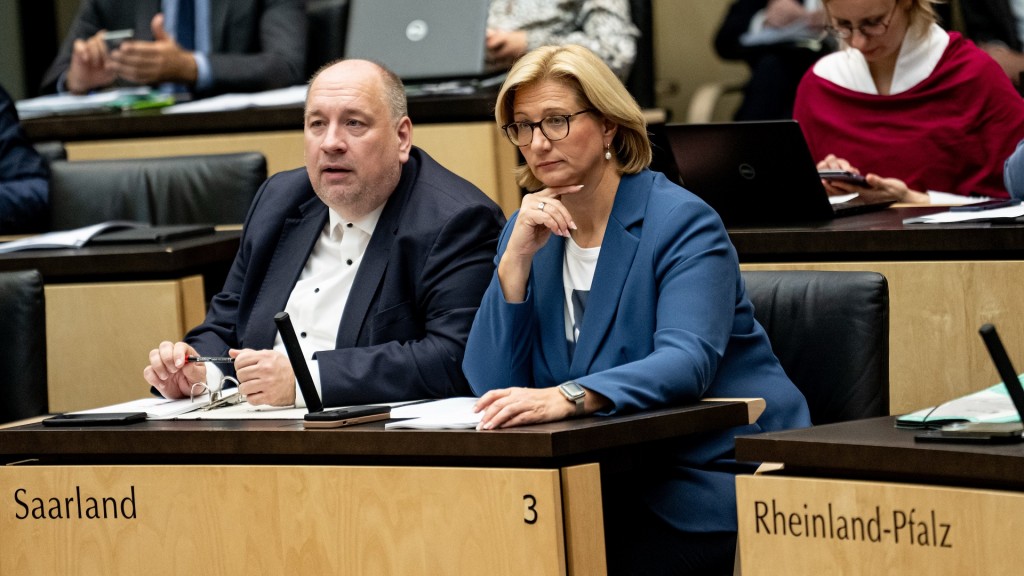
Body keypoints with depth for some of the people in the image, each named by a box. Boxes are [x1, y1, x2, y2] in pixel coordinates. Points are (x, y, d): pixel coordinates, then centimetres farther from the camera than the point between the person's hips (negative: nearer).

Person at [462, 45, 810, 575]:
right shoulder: (530, 230, 9)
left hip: (718, 470, -5)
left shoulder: (682, 223, -10)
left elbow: (688, 363, -27)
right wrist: (517, 258, -12)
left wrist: (568, 397, -44)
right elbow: (491, 386, 0)